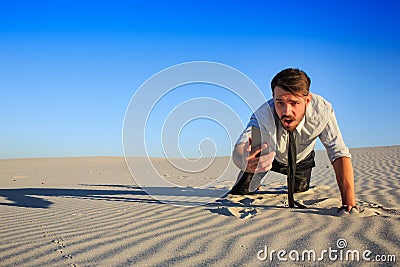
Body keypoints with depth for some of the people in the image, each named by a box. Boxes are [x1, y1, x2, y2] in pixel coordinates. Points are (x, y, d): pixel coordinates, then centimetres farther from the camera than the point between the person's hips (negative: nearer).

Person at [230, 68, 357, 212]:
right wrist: (244, 160, -82)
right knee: (238, 193, -3)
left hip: (302, 160, 2)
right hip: (269, 156, -1)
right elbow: (239, 148, -56)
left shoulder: (322, 110, -38)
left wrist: (349, 203, -47)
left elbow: (340, 154, -38)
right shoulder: (263, 115, -42)